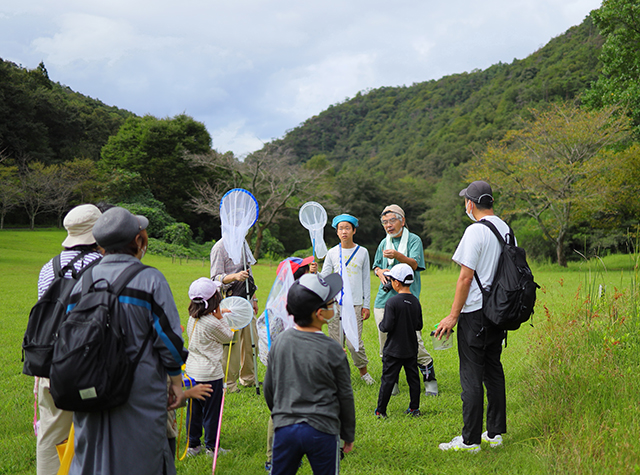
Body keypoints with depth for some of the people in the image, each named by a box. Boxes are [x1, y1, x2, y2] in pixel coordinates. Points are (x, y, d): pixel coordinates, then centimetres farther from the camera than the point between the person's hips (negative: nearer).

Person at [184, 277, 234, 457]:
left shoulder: (192, 318, 1)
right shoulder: (213, 323, -21)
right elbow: (229, 336, -5)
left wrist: (217, 317, 10)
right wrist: (220, 317, -7)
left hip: (192, 370, 7)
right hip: (210, 373, -7)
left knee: (194, 410, 15)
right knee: (211, 410, 6)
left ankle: (193, 445, 24)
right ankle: (211, 447, 15)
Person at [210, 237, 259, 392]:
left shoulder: (243, 243, 16)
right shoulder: (219, 247, -9)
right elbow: (216, 277, -13)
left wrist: (253, 298, 23)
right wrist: (234, 276, -31)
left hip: (245, 299, 8)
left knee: (251, 339, 10)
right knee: (232, 342, -8)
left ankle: (248, 378, 24)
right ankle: (228, 383, 1)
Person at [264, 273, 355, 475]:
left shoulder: (279, 342, -1)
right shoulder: (333, 351, -12)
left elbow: (268, 389, 10)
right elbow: (345, 397, -2)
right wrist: (349, 436, 11)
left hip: (284, 428, 3)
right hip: (322, 431, -3)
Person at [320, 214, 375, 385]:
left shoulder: (362, 252, 6)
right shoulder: (332, 253, 7)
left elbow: (366, 280, 9)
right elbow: (324, 277, 6)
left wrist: (366, 305, 7)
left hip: (355, 303, -1)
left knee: (354, 343, -6)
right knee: (336, 342, 1)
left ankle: (363, 371, 16)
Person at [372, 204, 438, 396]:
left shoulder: (414, 240, 1)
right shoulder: (384, 243, 17)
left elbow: (414, 264, -13)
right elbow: (376, 266, 26)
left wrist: (398, 255, -32)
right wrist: (380, 272, 2)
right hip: (384, 299, 5)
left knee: (414, 341, -11)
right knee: (386, 344, 7)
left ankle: (430, 380, 4)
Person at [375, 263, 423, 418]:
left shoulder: (392, 302, -18)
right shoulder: (415, 301, 0)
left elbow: (387, 326, -19)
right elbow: (419, 326, 6)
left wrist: (381, 324, 1)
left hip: (394, 350, -5)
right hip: (411, 349, 5)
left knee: (388, 379, 2)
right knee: (413, 377, 13)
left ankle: (381, 410, 7)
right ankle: (414, 408, 18)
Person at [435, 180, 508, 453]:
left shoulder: (476, 231, -15)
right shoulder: (506, 229, 10)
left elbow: (466, 277, -16)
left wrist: (453, 315, -12)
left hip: (475, 313, -8)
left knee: (471, 375, -4)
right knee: (494, 371, 15)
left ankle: (470, 439, 0)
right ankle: (495, 433, 20)